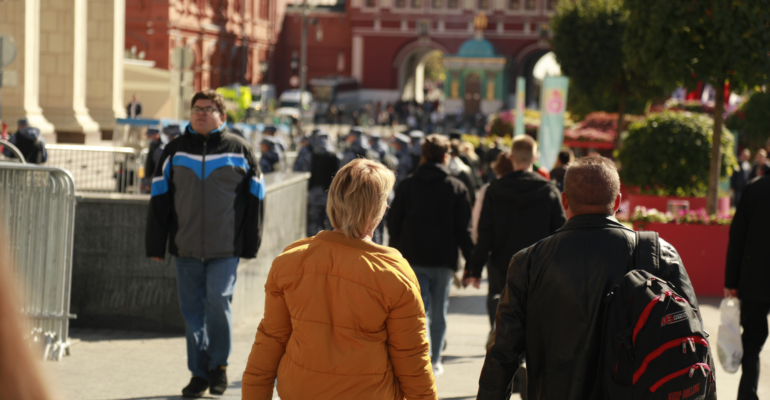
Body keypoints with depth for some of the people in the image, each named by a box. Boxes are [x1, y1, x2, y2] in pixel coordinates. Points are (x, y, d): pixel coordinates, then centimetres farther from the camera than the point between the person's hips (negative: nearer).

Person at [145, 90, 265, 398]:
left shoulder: (239, 150, 3)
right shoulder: (175, 150, 9)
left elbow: (255, 197, 5)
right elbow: (159, 198, 9)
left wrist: (250, 244, 1)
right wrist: (156, 245, 5)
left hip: (225, 248, -3)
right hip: (186, 247, 3)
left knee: (218, 301, -12)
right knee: (192, 310, 5)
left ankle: (219, 364, 9)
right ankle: (200, 373, 15)